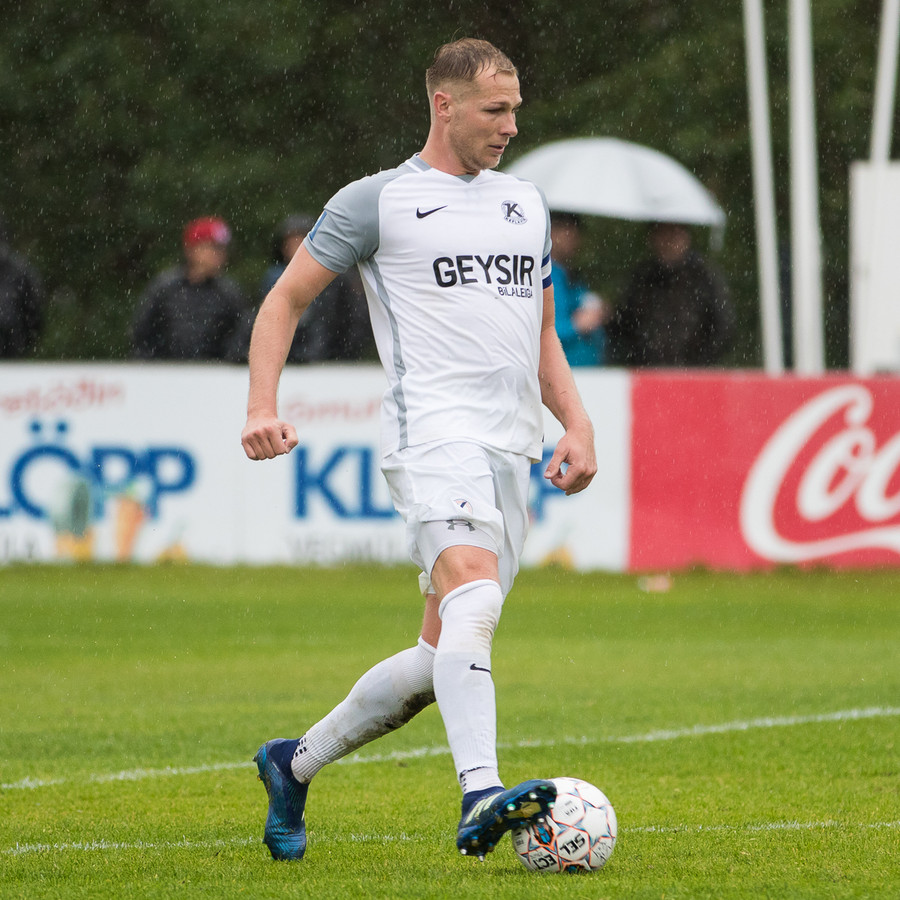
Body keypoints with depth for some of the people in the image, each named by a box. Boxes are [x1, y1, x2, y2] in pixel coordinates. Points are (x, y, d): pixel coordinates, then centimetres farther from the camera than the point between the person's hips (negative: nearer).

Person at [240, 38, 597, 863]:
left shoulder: (526, 204, 23)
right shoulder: (376, 202, 4)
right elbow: (286, 300, 7)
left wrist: (576, 422, 13)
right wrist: (263, 409, -8)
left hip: (512, 449, 7)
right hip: (434, 430, -7)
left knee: (441, 658, 5)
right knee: (472, 597, -30)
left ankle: (295, 764, 24)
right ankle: (481, 797, -44)